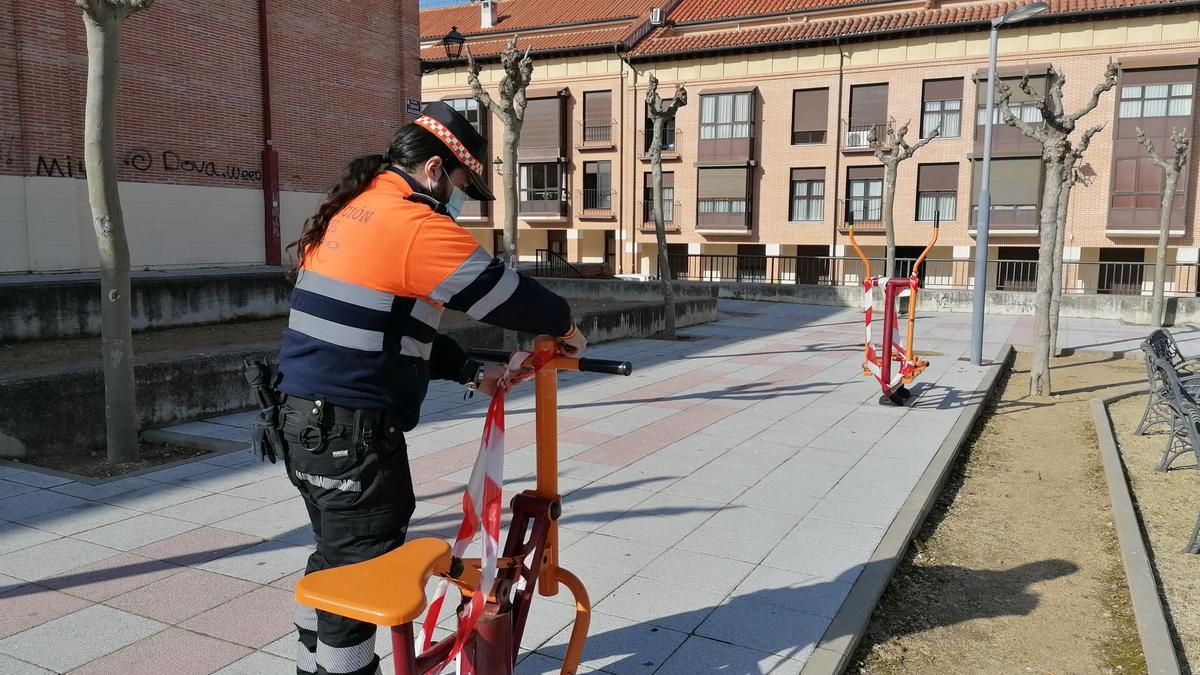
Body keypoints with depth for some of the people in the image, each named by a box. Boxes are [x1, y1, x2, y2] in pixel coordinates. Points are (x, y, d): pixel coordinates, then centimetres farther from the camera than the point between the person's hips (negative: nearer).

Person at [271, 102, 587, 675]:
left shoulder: (351, 213, 15)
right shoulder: (414, 224, -16)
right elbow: (505, 293, -16)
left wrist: (471, 373, 12)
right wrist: (564, 326, 3)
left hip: (304, 417, 10)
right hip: (352, 432, -10)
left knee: (335, 558, 23)